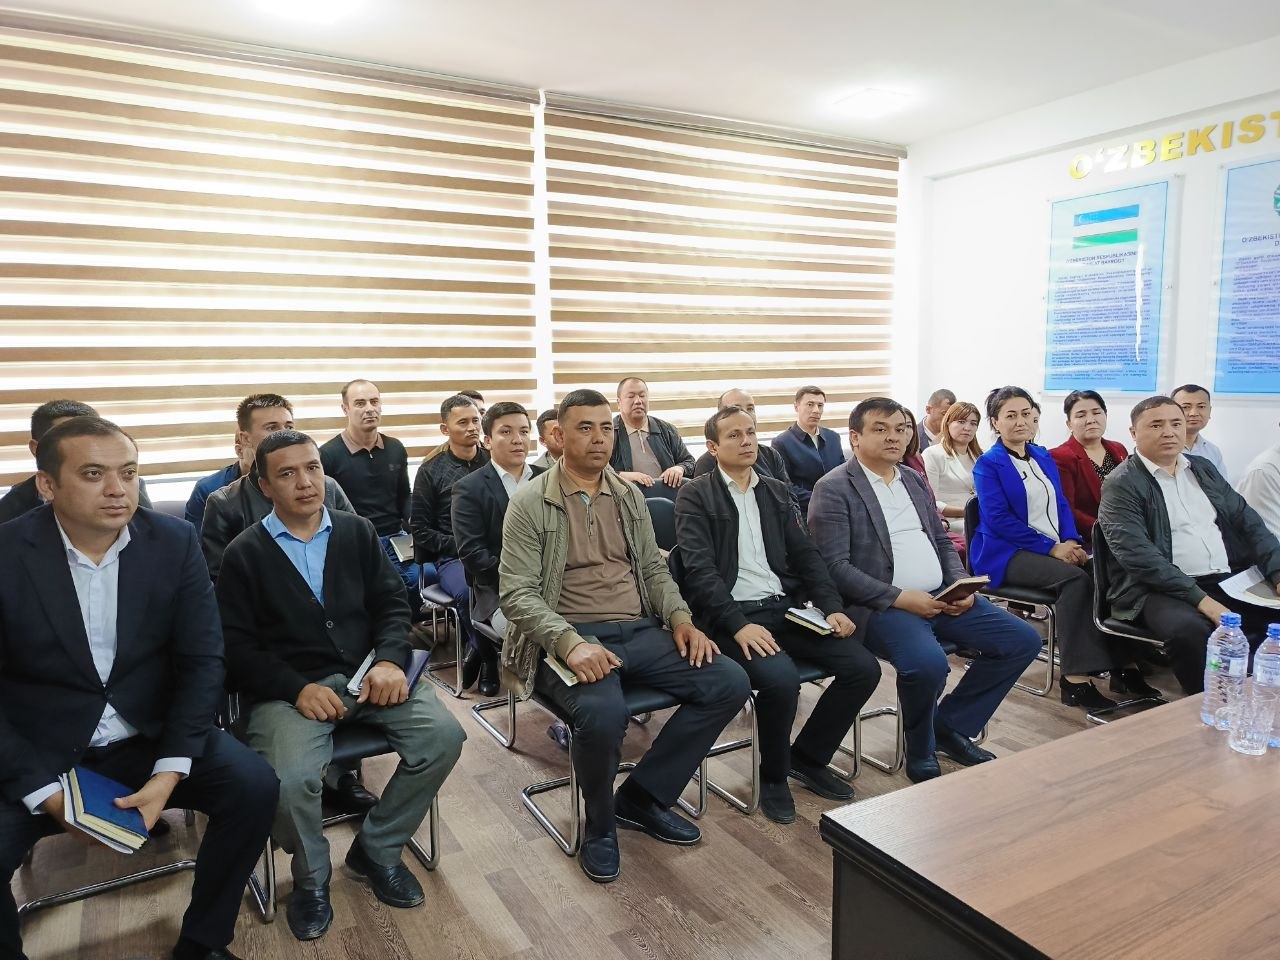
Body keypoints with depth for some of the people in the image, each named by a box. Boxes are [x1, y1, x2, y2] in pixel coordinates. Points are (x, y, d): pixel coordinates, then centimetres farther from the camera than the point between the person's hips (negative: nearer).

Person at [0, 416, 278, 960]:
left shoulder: (174, 542, -7)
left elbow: (202, 660, -7)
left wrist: (169, 772, -17)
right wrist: (44, 792, -19)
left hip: (149, 737, 2)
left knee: (253, 786, -18)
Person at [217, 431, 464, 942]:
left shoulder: (358, 532, 11)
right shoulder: (244, 554, 3)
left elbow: (391, 603, 7)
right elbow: (236, 645, -2)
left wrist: (390, 660, -13)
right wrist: (298, 688, -16)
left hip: (366, 672, 3)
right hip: (290, 687, -2)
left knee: (444, 736, -18)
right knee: (289, 780, -31)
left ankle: (377, 849, 8)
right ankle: (311, 877, 6)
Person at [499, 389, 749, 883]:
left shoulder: (630, 496, 14)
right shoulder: (530, 502, -3)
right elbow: (516, 592, -9)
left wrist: (681, 618, 0)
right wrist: (570, 642, -24)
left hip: (639, 630, 6)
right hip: (570, 637, -6)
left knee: (730, 682, -11)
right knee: (604, 713, -36)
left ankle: (642, 797, 5)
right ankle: (600, 825, -1)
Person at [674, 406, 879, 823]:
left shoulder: (777, 492, 17)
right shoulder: (695, 496, -1)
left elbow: (806, 555, 14)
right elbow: (699, 570, -11)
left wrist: (833, 607, -2)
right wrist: (739, 625, -23)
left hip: (786, 607, 6)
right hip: (731, 615, -6)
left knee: (863, 667, -10)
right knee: (780, 679, -31)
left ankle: (808, 758, 13)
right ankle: (773, 776, 0)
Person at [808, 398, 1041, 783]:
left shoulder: (914, 479, 16)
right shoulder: (833, 489, -8)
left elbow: (942, 542, 21)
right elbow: (834, 565, -15)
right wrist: (900, 597, -20)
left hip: (940, 597, 8)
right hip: (881, 606, -8)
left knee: (1023, 640, -1)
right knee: (928, 663, -33)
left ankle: (950, 725, 12)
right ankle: (922, 756, -2)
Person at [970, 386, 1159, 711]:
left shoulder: (1044, 457, 18)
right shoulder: (988, 464, -3)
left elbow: (1061, 504, 14)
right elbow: (998, 519, -13)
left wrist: (1071, 542, -7)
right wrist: (1051, 547, -17)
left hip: (1058, 547, 6)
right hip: (1007, 552, -6)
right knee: (1075, 579, -31)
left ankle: (1124, 666, -16)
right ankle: (1075, 678, -30)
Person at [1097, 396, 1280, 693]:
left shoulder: (1203, 468, 17)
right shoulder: (1121, 484, -6)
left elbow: (1248, 522, 16)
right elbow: (1138, 554, -16)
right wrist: (1201, 600, -22)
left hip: (1229, 581, 7)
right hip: (1160, 590, -7)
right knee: (1190, 629, -34)